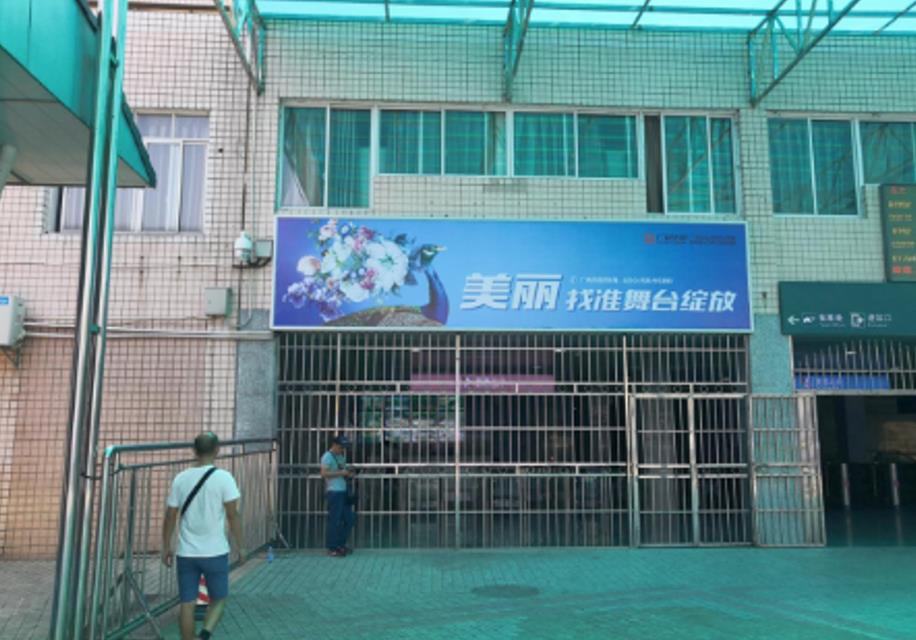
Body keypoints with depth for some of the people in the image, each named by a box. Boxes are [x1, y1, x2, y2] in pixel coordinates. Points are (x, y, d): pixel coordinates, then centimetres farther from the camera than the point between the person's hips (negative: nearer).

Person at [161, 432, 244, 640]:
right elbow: (233, 515, -10)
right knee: (218, 599, 12)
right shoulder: (223, 477, -9)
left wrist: (166, 548, 15)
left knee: (187, 604, 11)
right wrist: (239, 546, -1)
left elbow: (170, 517, 4)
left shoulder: (180, 478, 1)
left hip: (186, 553, 3)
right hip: (215, 552, -3)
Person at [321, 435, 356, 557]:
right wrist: (341, 473, -20)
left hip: (343, 491, 9)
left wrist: (349, 473, 7)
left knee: (350, 518, 11)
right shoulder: (327, 456, -9)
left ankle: (341, 544, 23)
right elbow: (324, 473, -19)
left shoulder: (341, 456, 18)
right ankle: (332, 548, 5)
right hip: (334, 492, -9)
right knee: (334, 520, -4)